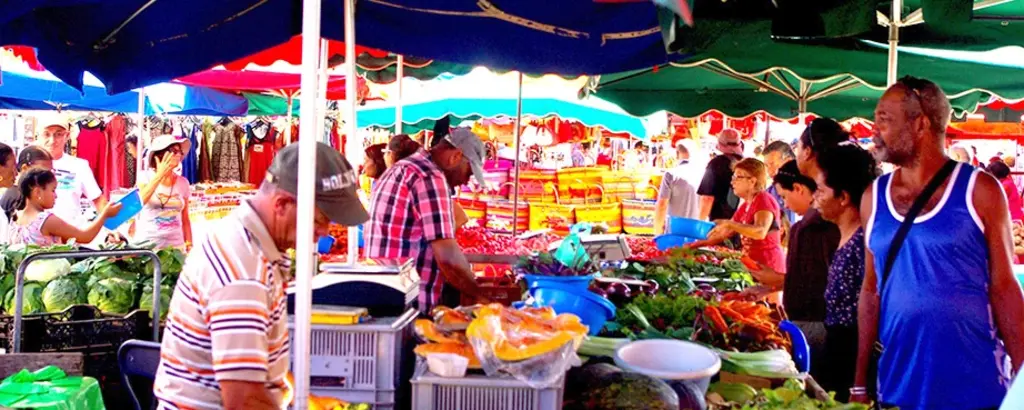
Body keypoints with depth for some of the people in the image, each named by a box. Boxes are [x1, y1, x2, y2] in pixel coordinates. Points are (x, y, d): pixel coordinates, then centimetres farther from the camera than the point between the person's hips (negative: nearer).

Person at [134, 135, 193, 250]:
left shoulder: (183, 183, 5)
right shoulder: (146, 176, -2)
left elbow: (185, 219, 9)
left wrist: (189, 245, 3)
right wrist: (160, 175, -21)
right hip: (147, 244, -3)